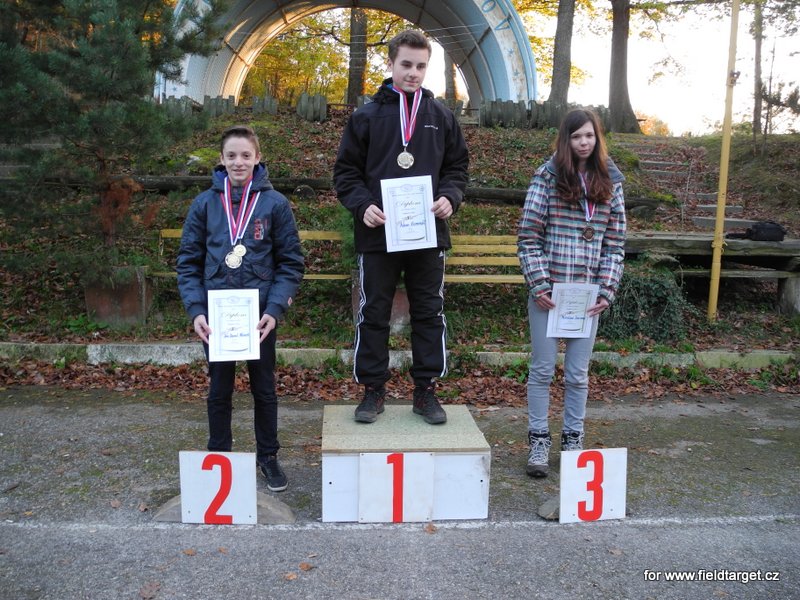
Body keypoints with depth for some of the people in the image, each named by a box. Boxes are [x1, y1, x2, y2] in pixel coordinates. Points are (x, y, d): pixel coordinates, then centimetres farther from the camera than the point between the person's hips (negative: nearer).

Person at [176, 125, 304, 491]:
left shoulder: (275, 203, -3)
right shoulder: (205, 204, 1)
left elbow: (290, 262, -2)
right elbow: (188, 262, 3)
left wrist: (275, 309, -14)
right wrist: (196, 310, -9)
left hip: (260, 313, -1)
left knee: (264, 388, 12)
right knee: (219, 389, 13)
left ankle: (268, 456, 29)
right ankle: (218, 456, 31)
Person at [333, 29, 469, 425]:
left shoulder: (441, 116, 9)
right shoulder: (366, 116, 3)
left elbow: (457, 166, 14)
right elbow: (346, 171, 4)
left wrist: (450, 197, -6)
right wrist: (362, 205, -13)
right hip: (377, 235, -1)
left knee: (429, 314, 7)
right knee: (373, 314, 6)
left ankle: (426, 389, 21)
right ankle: (373, 389, 20)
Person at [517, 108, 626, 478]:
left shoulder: (611, 182, 7)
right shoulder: (547, 176, -2)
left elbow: (615, 243, 8)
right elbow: (528, 236, -5)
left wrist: (607, 290, -1)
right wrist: (538, 285, -11)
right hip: (548, 292, -2)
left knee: (578, 374, 11)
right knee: (542, 369, 6)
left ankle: (573, 439, 26)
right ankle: (539, 441, 20)